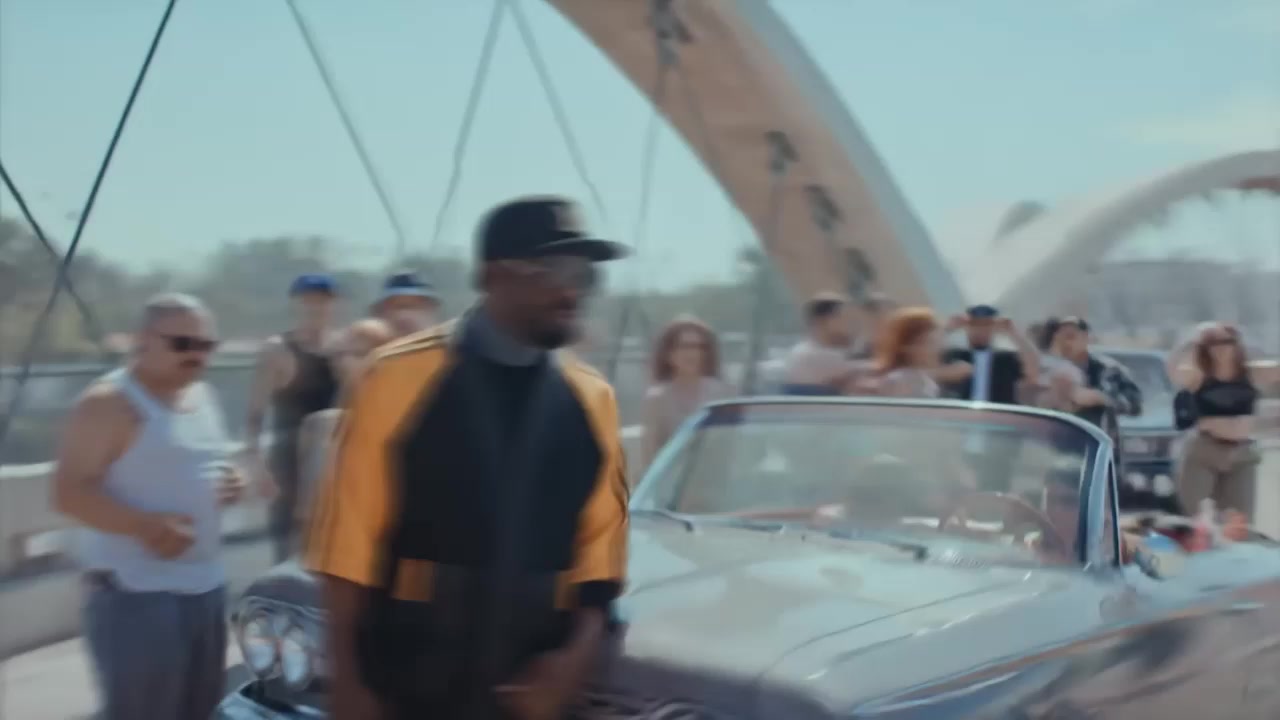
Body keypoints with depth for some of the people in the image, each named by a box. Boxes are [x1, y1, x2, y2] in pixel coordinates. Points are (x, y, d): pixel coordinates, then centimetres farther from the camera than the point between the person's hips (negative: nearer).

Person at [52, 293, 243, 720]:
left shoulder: (203, 397, 12)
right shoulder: (109, 403, -13)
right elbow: (69, 492, -17)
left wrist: (230, 483, 3)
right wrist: (145, 526, -29)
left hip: (206, 585, 8)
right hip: (136, 592, -8)